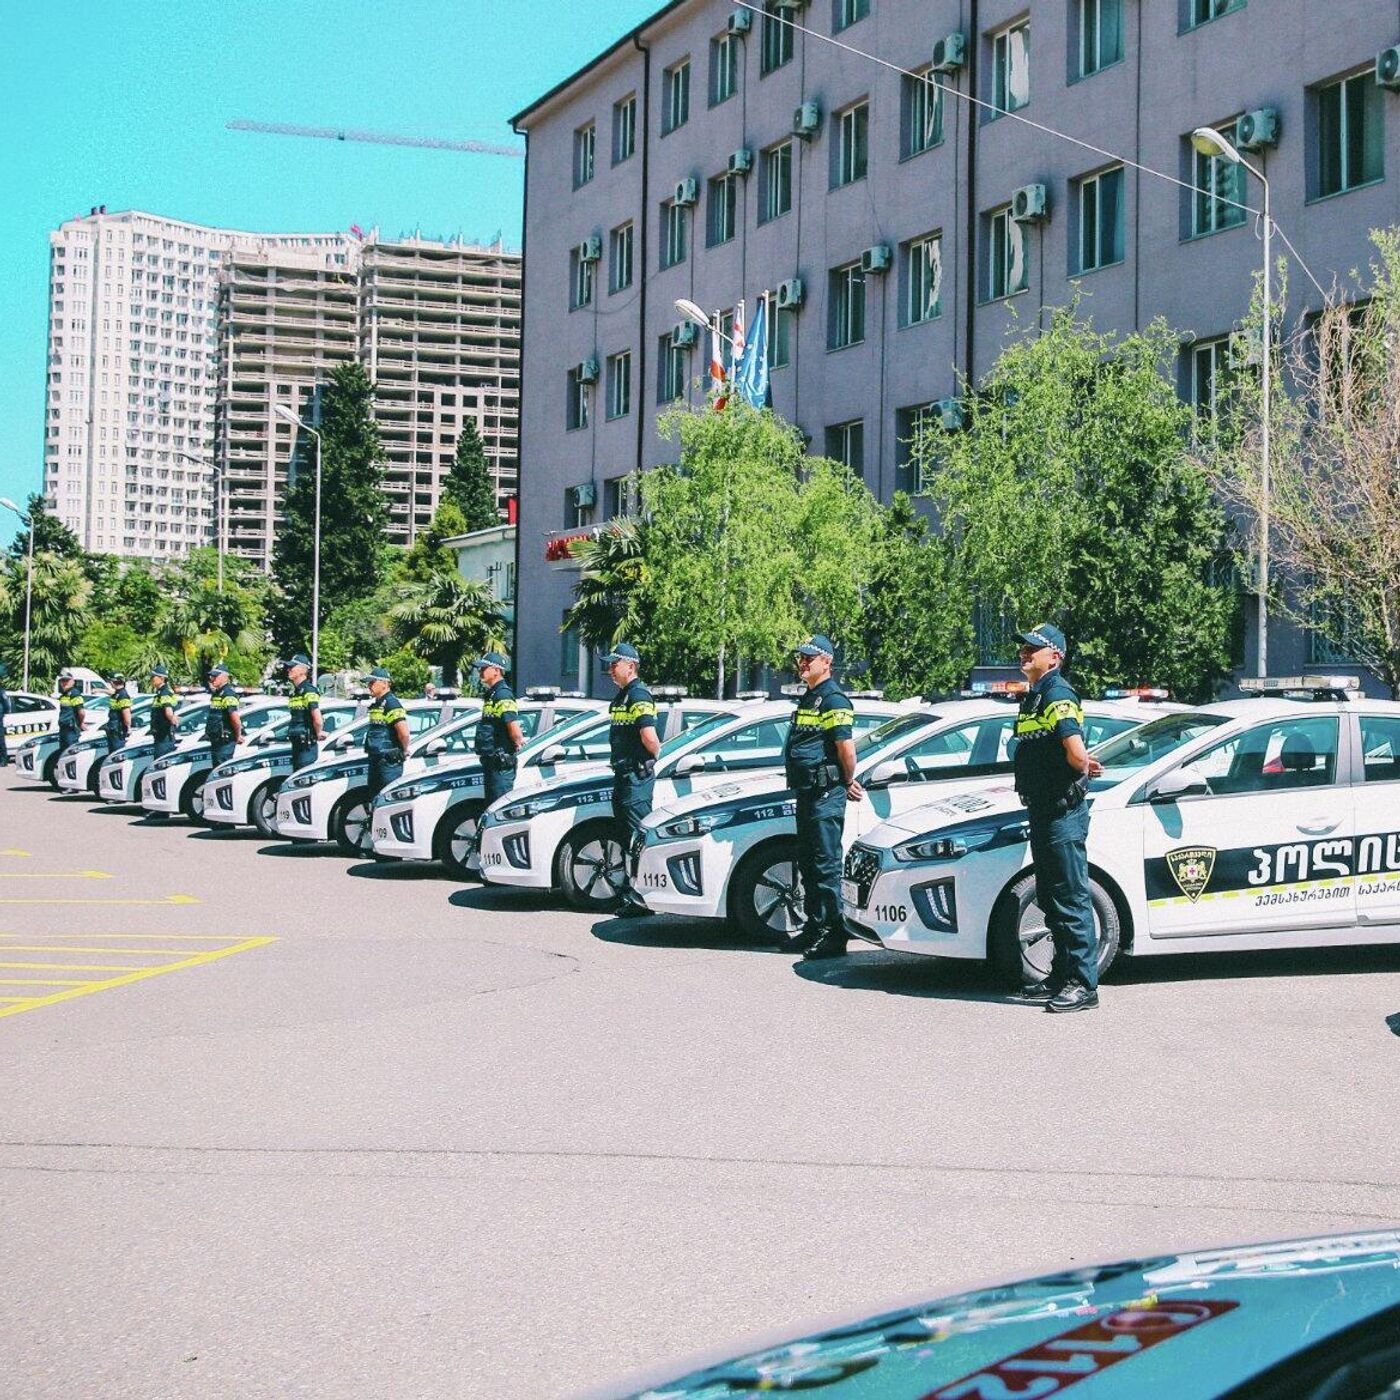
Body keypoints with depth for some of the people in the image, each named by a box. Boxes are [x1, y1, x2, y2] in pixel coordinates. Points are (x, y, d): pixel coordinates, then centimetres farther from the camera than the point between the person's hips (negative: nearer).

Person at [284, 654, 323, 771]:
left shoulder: (309, 690, -15)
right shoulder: (295, 692, 14)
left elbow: (317, 719, -24)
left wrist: (318, 734, -10)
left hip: (307, 745, -9)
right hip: (296, 743, 9)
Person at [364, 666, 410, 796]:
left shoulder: (391, 703, -15)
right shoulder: (377, 704, 16)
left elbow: (403, 731, -26)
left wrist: (404, 750, -12)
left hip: (389, 762, -10)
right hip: (375, 760, 10)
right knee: (375, 797, 14)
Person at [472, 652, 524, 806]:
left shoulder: (503, 695, -17)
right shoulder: (492, 694, 15)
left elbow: (514, 727, -27)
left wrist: (518, 742, -11)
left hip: (501, 764, -10)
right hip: (491, 762, 10)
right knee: (491, 805, 16)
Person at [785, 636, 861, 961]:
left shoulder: (833, 699, -13)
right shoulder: (808, 698, 18)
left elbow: (846, 746, -21)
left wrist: (848, 782, -8)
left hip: (826, 794, -10)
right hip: (806, 791, 10)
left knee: (825, 864, -10)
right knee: (808, 863, 16)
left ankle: (833, 936, -9)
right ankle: (814, 927, 25)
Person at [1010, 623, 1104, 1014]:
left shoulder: (1057, 695, -14)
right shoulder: (1034, 696, 17)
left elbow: (1076, 754, -25)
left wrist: (1081, 767, -5)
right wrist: (1081, 765, 2)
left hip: (1063, 812, -11)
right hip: (1042, 810, 11)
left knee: (1071, 899, -7)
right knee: (1051, 900, 16)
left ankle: (1084, 984, -4)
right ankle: (1062, 977, 25)